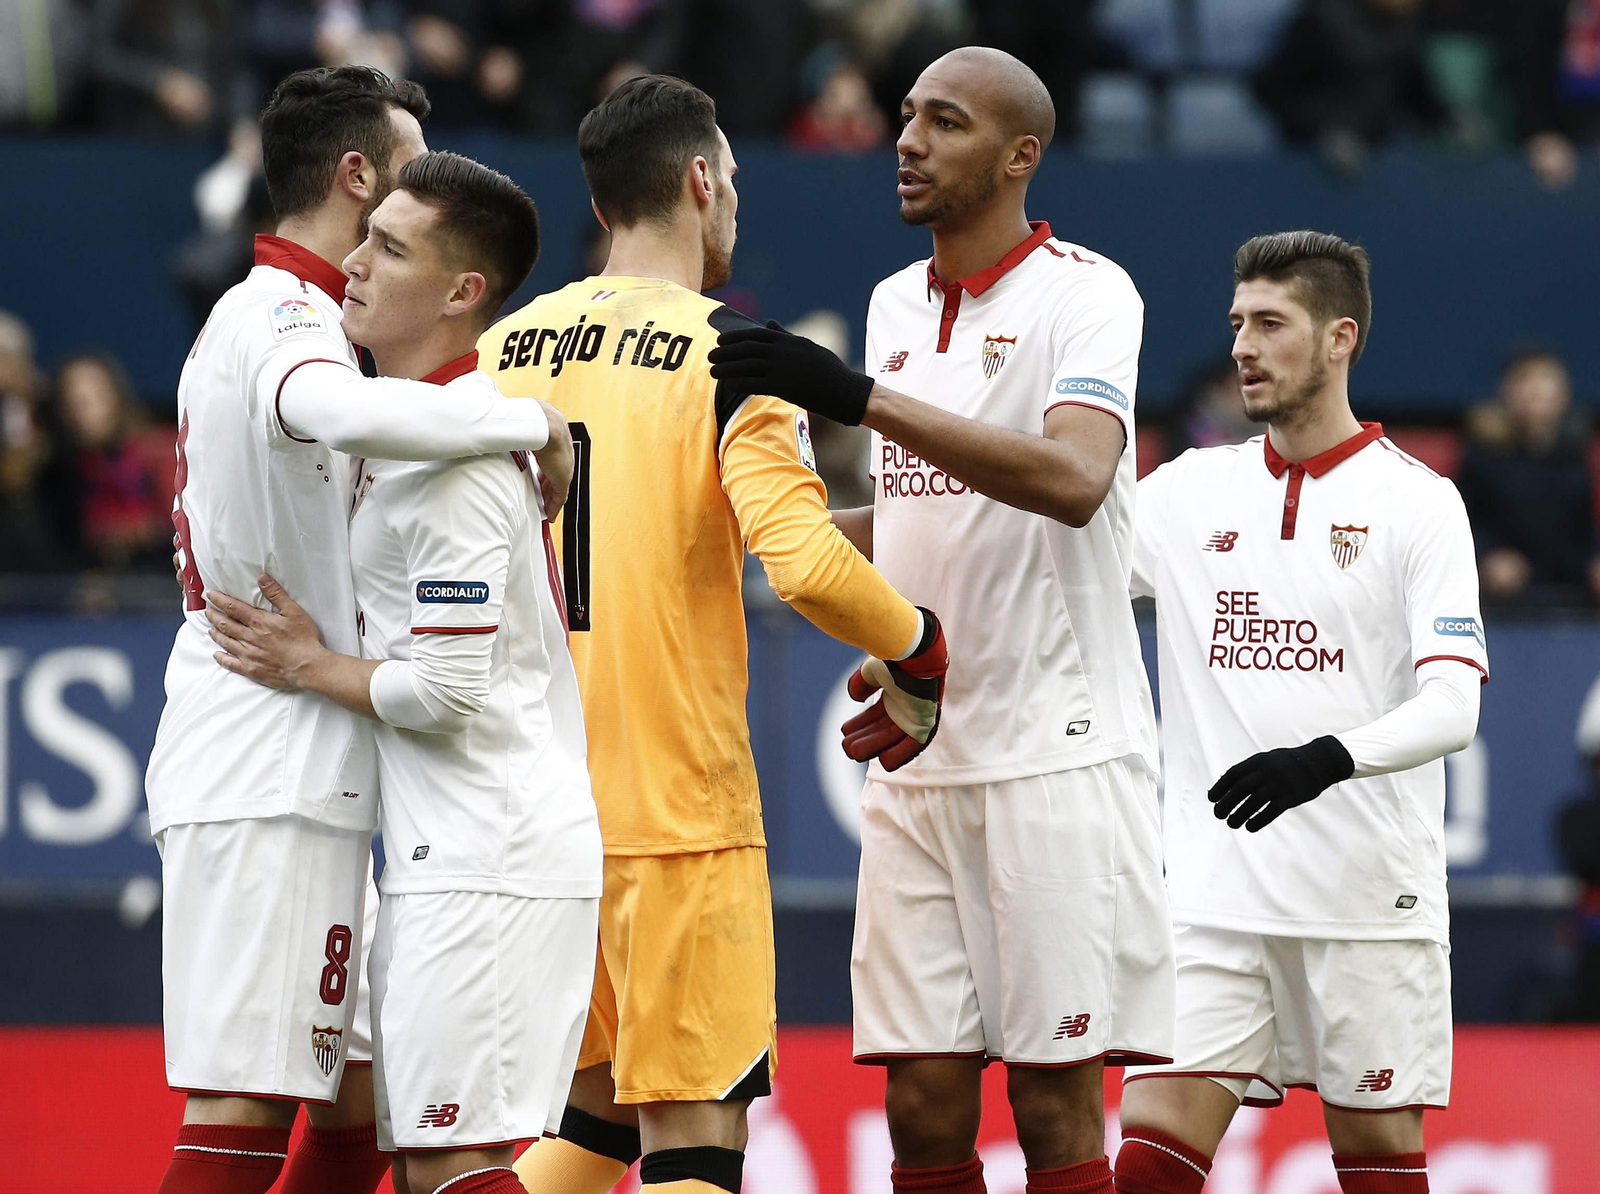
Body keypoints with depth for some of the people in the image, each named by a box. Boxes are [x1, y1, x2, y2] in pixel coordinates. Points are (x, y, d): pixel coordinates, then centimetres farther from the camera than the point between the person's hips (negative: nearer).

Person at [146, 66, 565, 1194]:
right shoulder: (287, 318, -12)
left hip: (289, 779, 10)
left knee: (363, 1095, 13)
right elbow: (349, 411, -38)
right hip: (268, 775, -10)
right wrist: (530, 420, -24)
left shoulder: (255, 316, 21)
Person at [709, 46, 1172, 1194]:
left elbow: (1073, 483, -26)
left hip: (1056, 751, -6)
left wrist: (859, 398, -30)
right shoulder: (896, 304, 15)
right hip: (919, 756, 7)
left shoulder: (1085, 293, -8)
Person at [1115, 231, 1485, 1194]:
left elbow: (1452, 707, -11)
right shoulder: (1191, 491, 10)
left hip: (1371, 898, -3)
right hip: (1214, 894, 3)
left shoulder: (1418, 502, -2)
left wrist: (1330, 759, -29)